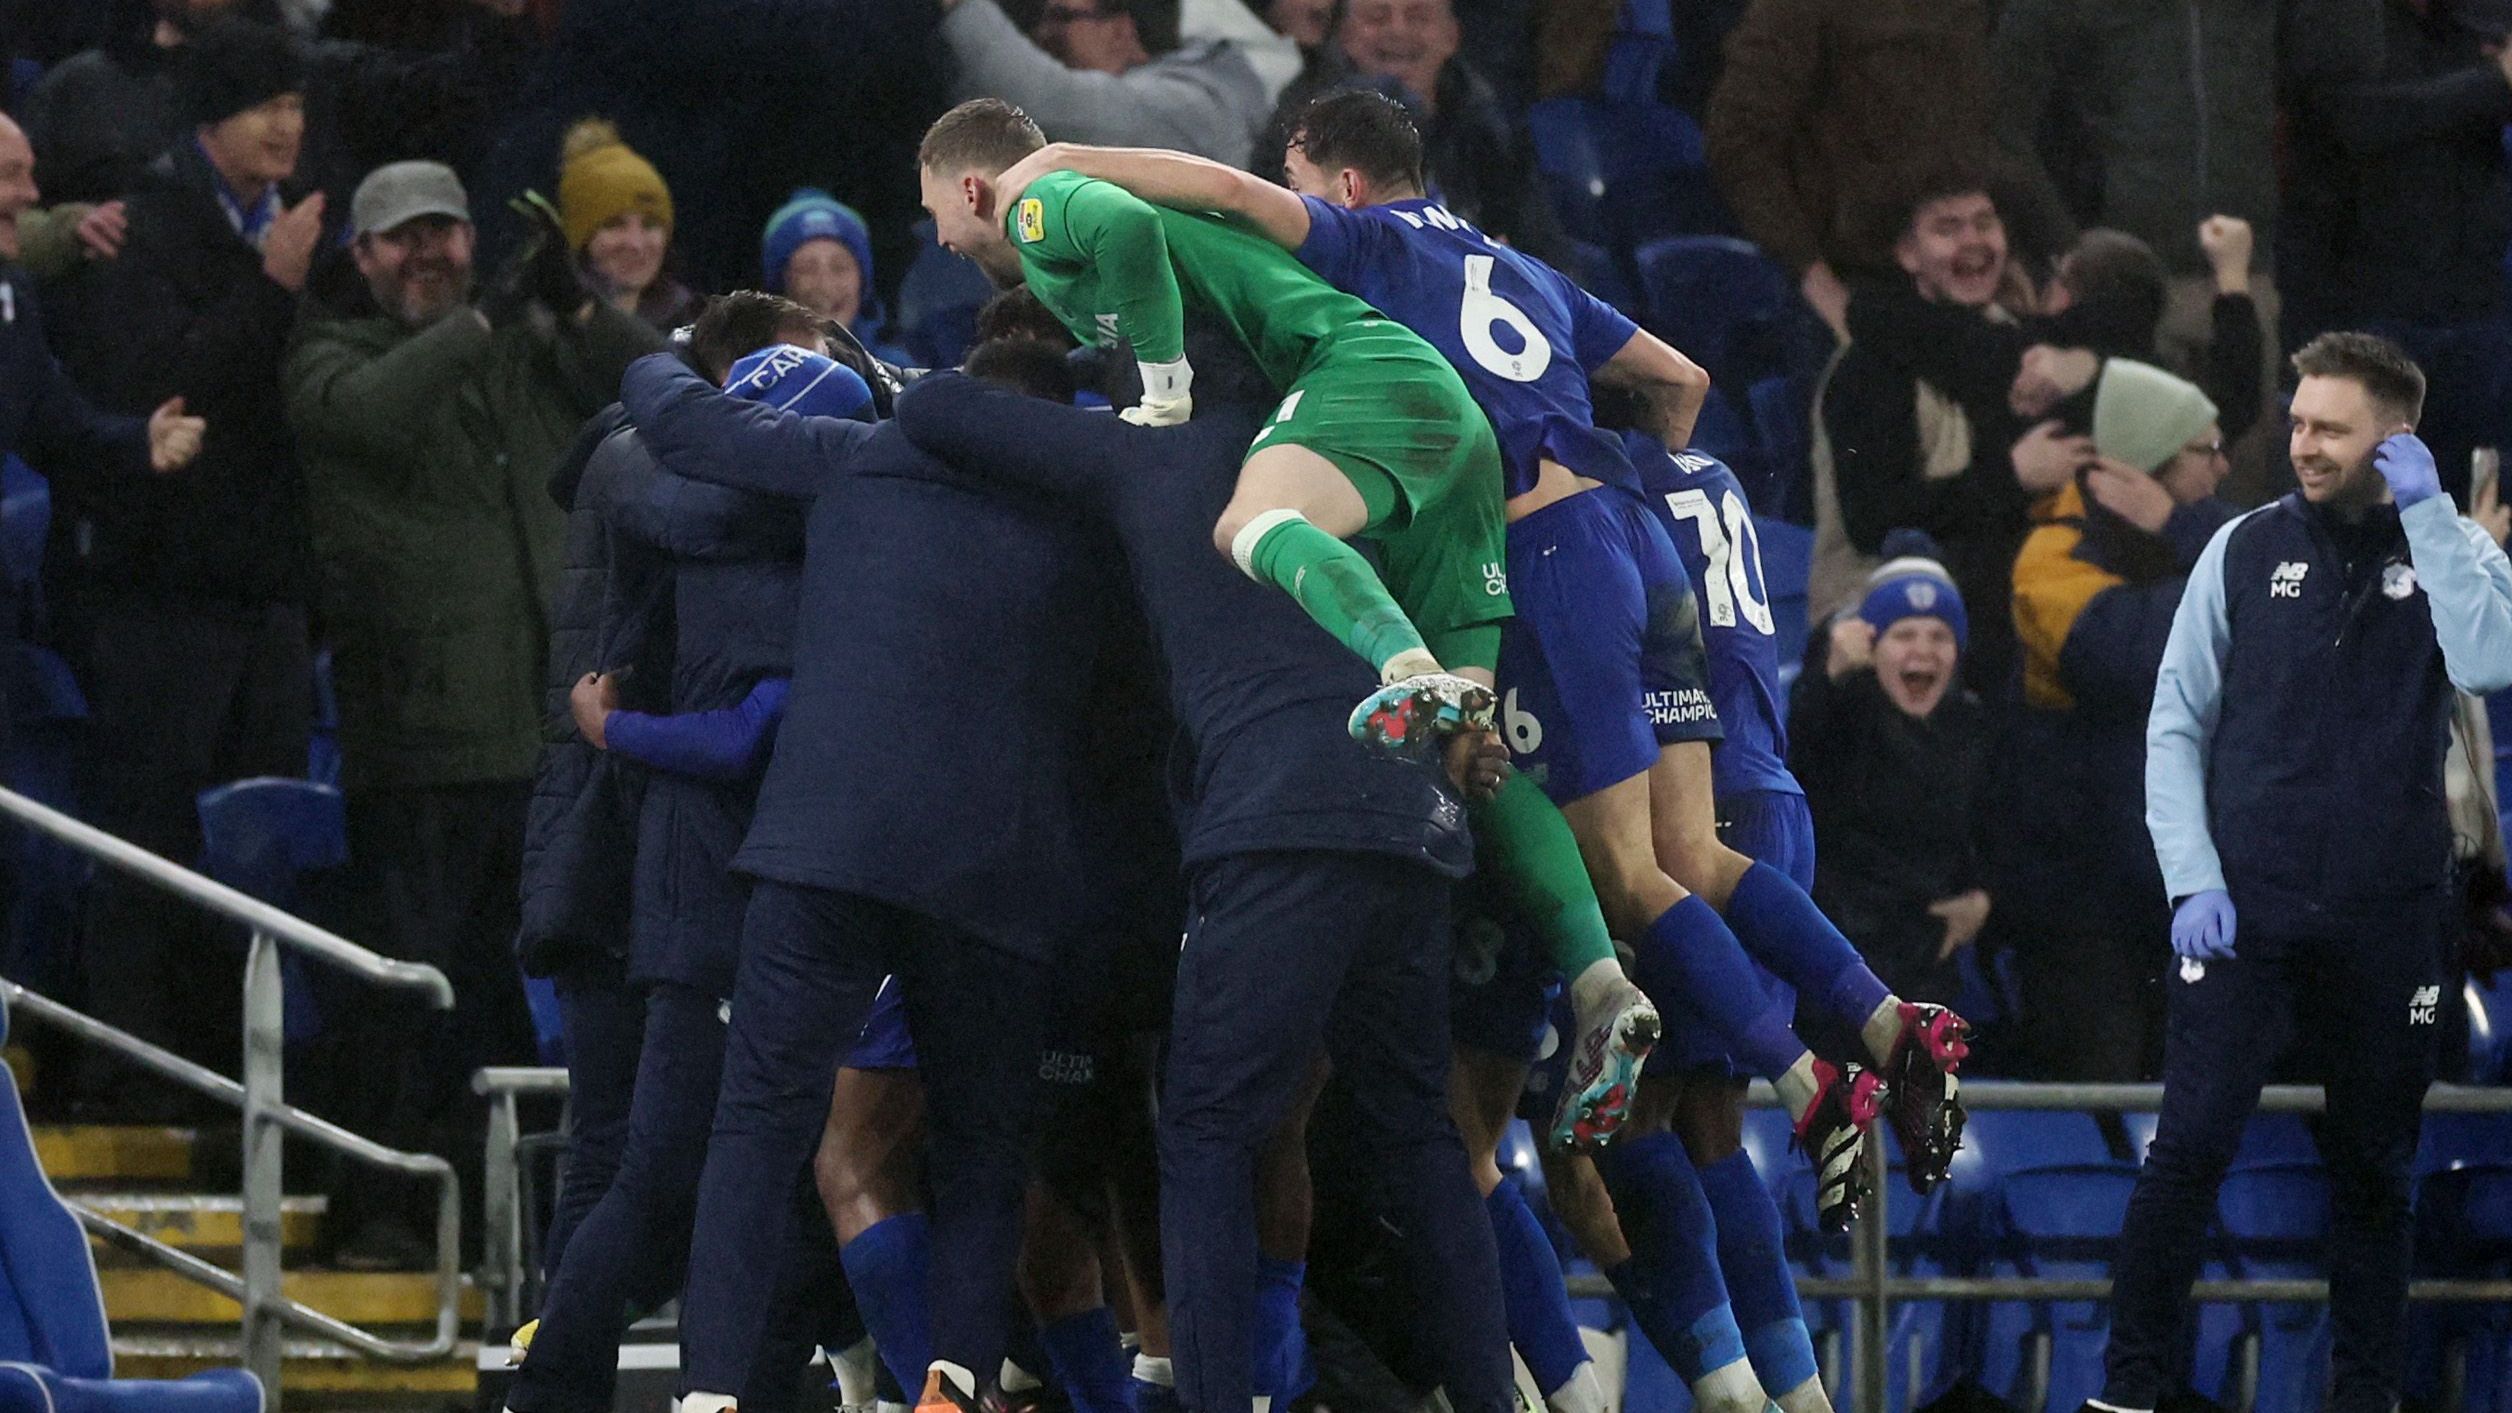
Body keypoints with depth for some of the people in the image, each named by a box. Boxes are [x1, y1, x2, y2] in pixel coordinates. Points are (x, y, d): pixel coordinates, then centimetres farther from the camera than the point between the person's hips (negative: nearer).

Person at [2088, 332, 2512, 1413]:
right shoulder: (2247, 551, 5)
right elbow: (2176, 724, 6)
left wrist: (2424, 513, -15)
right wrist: (2191, 879, -4)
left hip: (2387, 920, 1)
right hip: (2245, 909, -1)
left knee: (2374, 1164, 8)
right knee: (2188, 1148, -10)